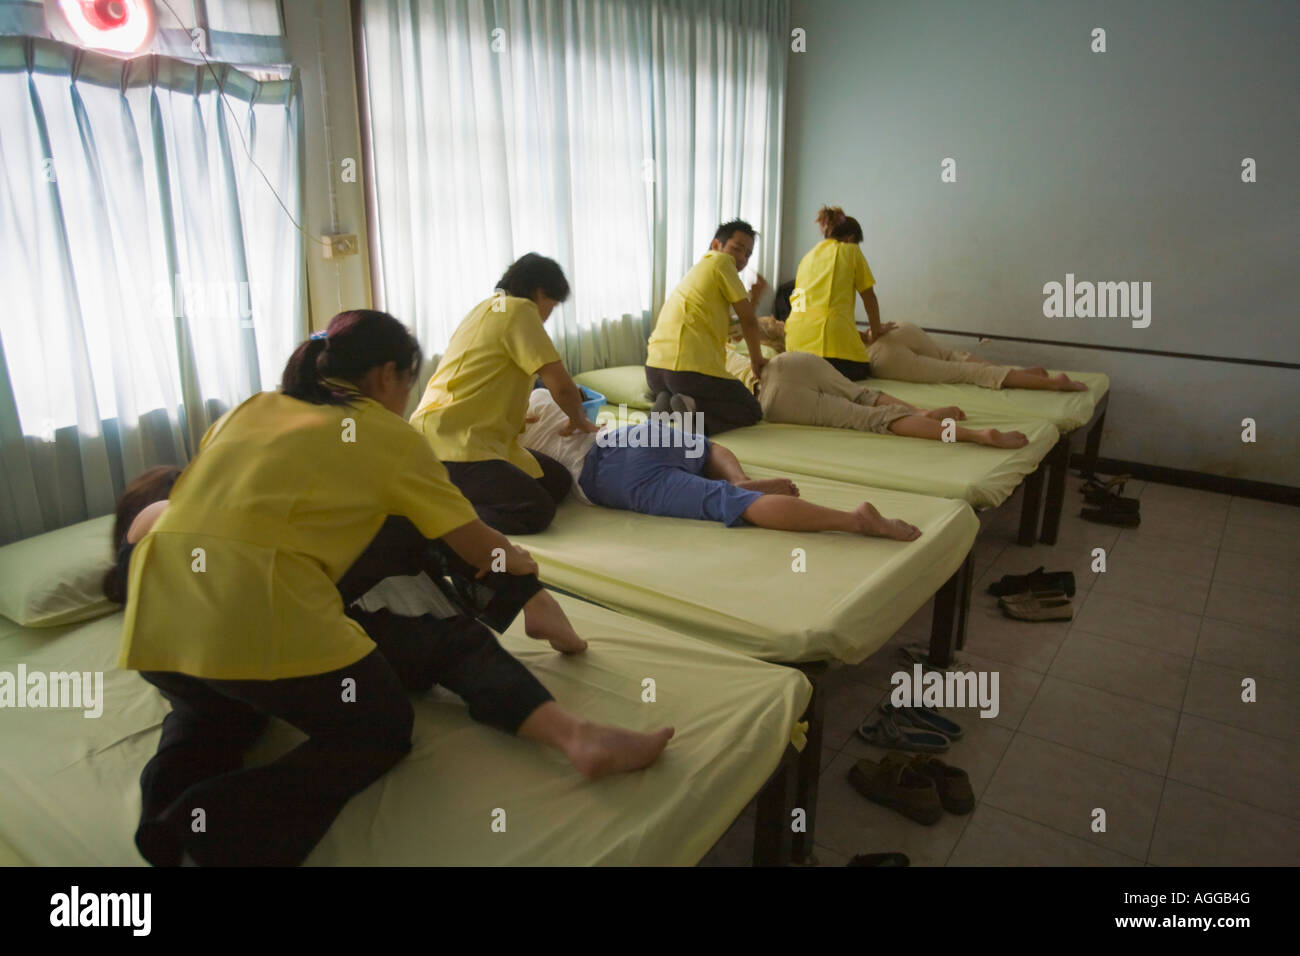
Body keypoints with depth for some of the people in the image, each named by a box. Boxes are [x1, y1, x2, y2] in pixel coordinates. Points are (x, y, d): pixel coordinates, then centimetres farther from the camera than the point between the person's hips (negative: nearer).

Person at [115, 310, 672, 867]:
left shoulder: (247, 411, 22)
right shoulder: (387, 436, 8)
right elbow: (480, 548, 17)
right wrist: (523, 564, 40)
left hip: (155, 630, 6)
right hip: (265, 626, -6)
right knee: (379, 729, 17)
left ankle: (174, 792, 5)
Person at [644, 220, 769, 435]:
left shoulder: (698, 269, 28)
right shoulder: (721, 260, 2)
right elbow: (748, 321, 4)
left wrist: (753, 298, 22)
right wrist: (756, 358, 18)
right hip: (692, 369, -8)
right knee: (752, 412, 9)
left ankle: (665, 403, 4)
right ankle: (694, 408, -16)